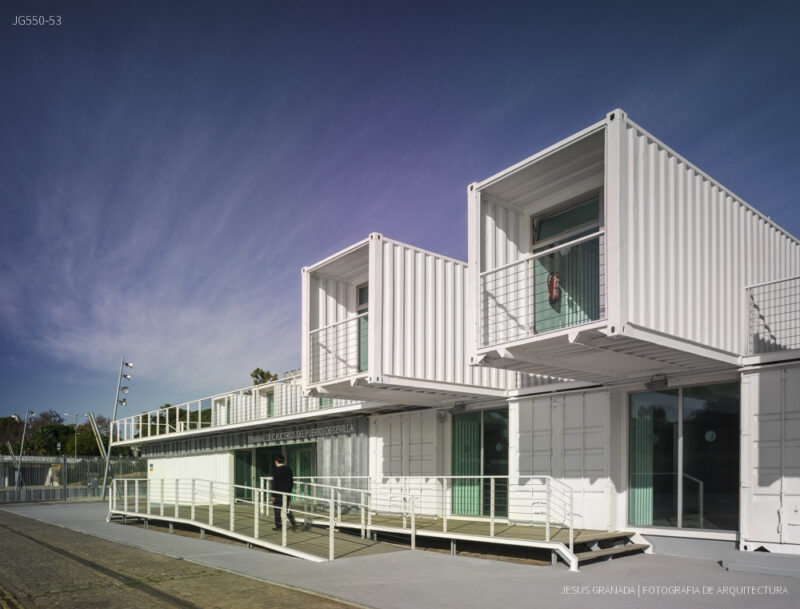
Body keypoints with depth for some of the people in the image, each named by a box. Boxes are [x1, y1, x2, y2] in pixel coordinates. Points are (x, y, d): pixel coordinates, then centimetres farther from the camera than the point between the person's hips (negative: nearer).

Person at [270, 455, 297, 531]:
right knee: (287, 509, 13)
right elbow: (291, 481, 11)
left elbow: (274, 484, -14)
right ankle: (293, 523, -2)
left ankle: (278, 526, 11)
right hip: (287, 493, 6)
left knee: (277, 509, 7)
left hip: (279, 493, -6)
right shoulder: (288, 469, 6)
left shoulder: (276, 470, -13)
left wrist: (273, 495, -11)